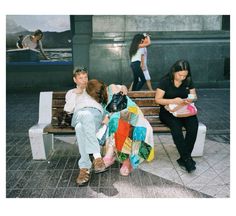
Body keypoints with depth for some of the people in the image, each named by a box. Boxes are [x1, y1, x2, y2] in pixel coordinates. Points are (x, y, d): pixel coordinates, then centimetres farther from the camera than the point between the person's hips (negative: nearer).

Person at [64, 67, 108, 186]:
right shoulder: (70, 92, 36)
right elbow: (68, 110, 17)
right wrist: (76, 93, 12)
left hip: (95, 113, 0)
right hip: (78, 116, 0)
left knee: (81, 128, -40)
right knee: (85, 115, -43)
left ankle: (84, 167, -46)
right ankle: (97, 155, -51)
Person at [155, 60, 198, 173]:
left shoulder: (189, 81, 5)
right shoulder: (165, 81, -7)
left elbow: (194, 95, 14)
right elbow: (158, 99, -8)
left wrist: (191, 99, -11)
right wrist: (173, 101, -21)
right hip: (168, 111, -3)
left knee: (194, 124, -28)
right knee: (176, 125, -35)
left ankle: (183, 158, -19)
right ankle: (187, 159, -23)